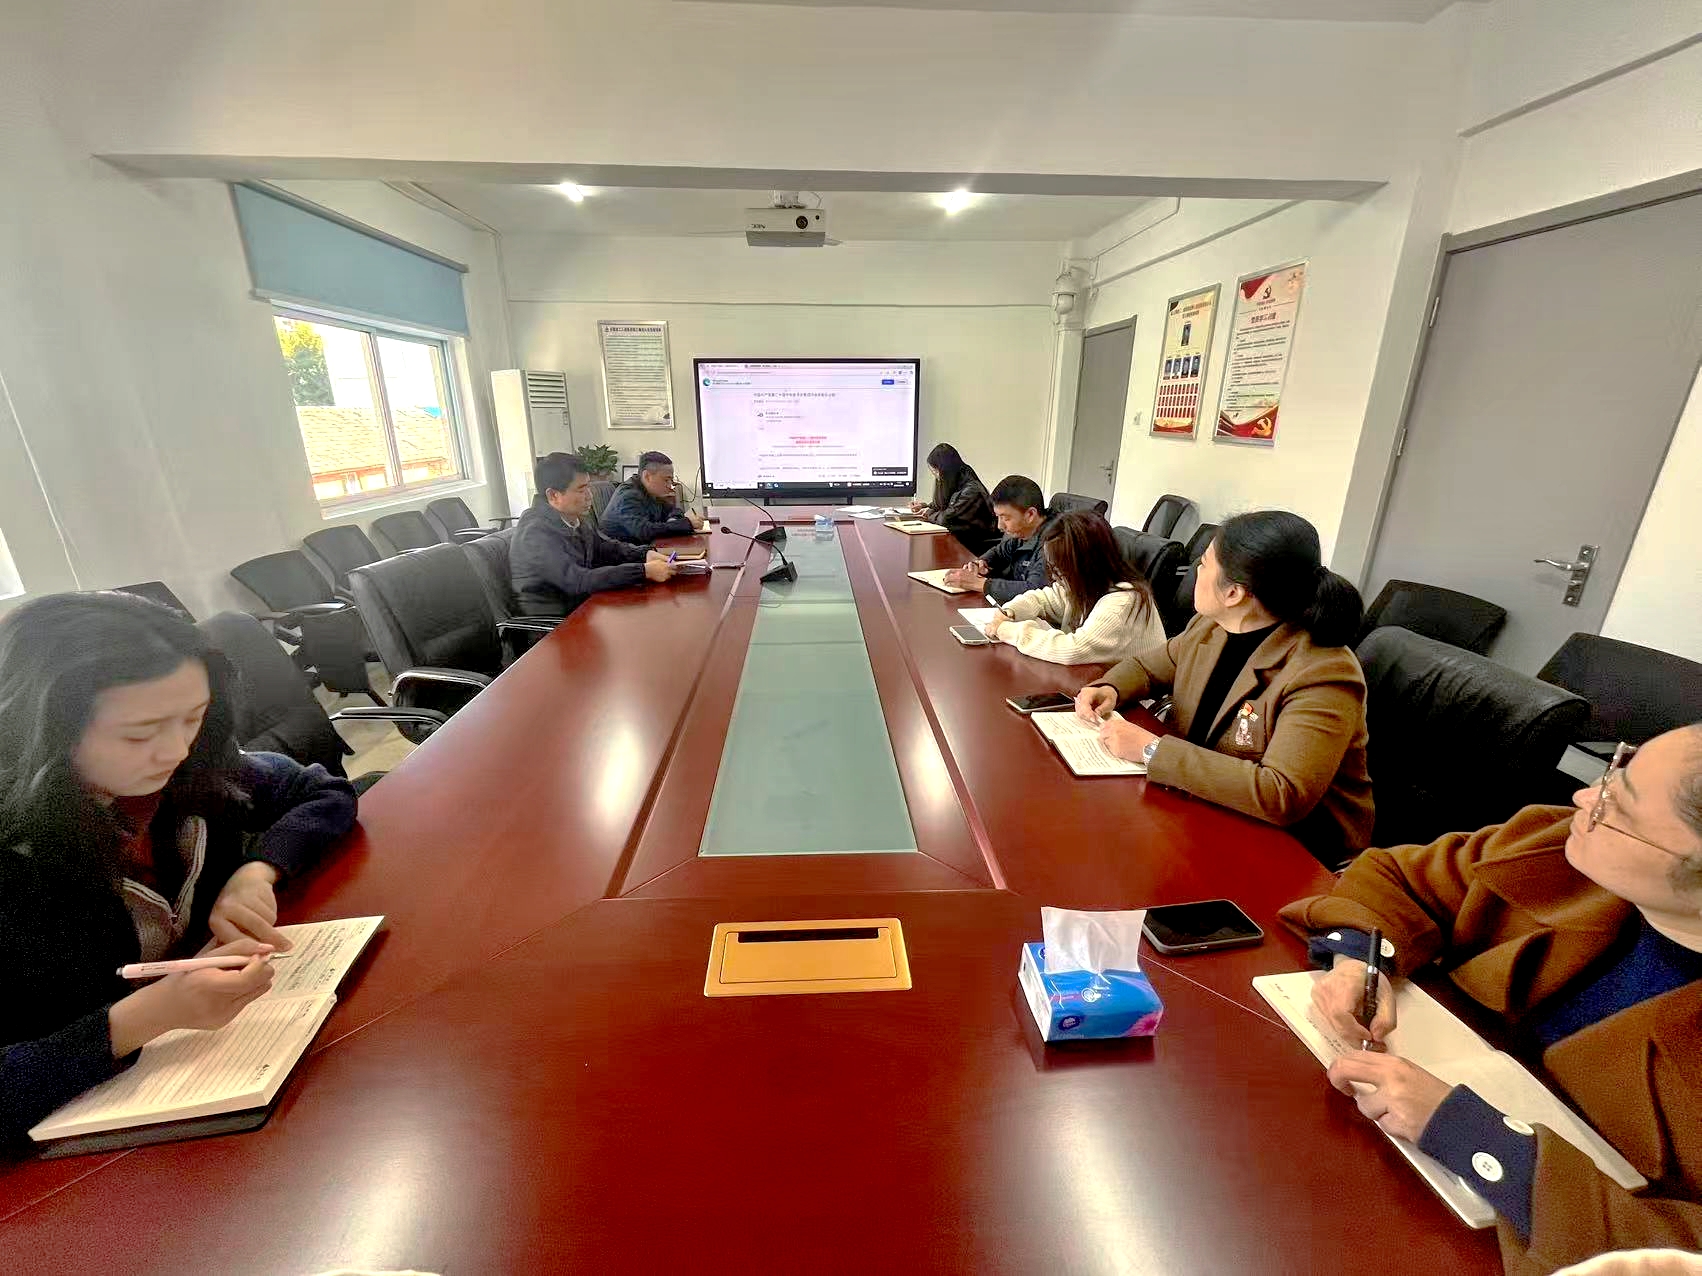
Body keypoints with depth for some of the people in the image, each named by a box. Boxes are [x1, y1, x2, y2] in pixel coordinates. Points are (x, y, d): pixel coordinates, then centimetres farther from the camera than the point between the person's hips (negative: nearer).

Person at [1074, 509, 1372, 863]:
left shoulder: (1323, 675, -25)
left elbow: (1282, 796, -35)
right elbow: (1148, 665, 15)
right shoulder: (1209, 627, -3)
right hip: (1202, 798, 7)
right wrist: (1108, 689, -8)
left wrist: (1153, 749, -33)